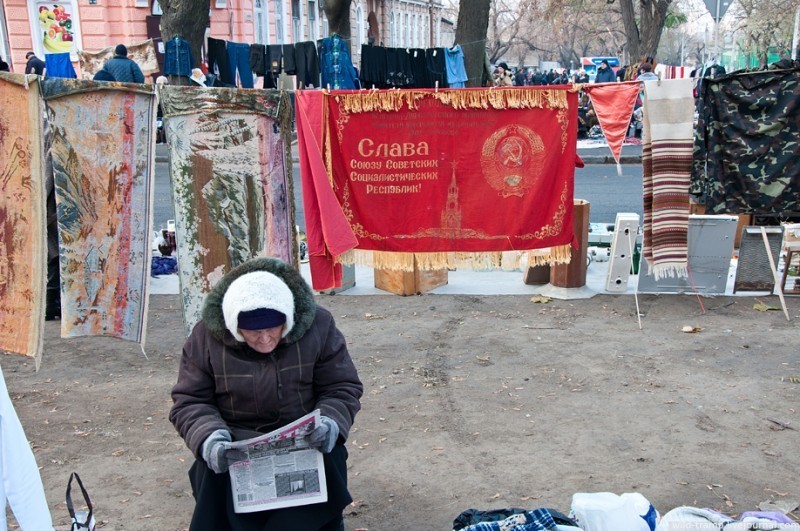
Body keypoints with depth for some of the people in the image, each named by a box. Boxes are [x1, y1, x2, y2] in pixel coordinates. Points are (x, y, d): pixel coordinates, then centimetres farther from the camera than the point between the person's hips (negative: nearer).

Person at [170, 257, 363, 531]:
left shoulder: (318, 326, -8)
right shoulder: (206, 336, -8)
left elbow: (343, 389, -1)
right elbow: (189, 402, -3)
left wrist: (330, 422, -24)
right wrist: (208, 436, -24)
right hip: (234, 447, 0)